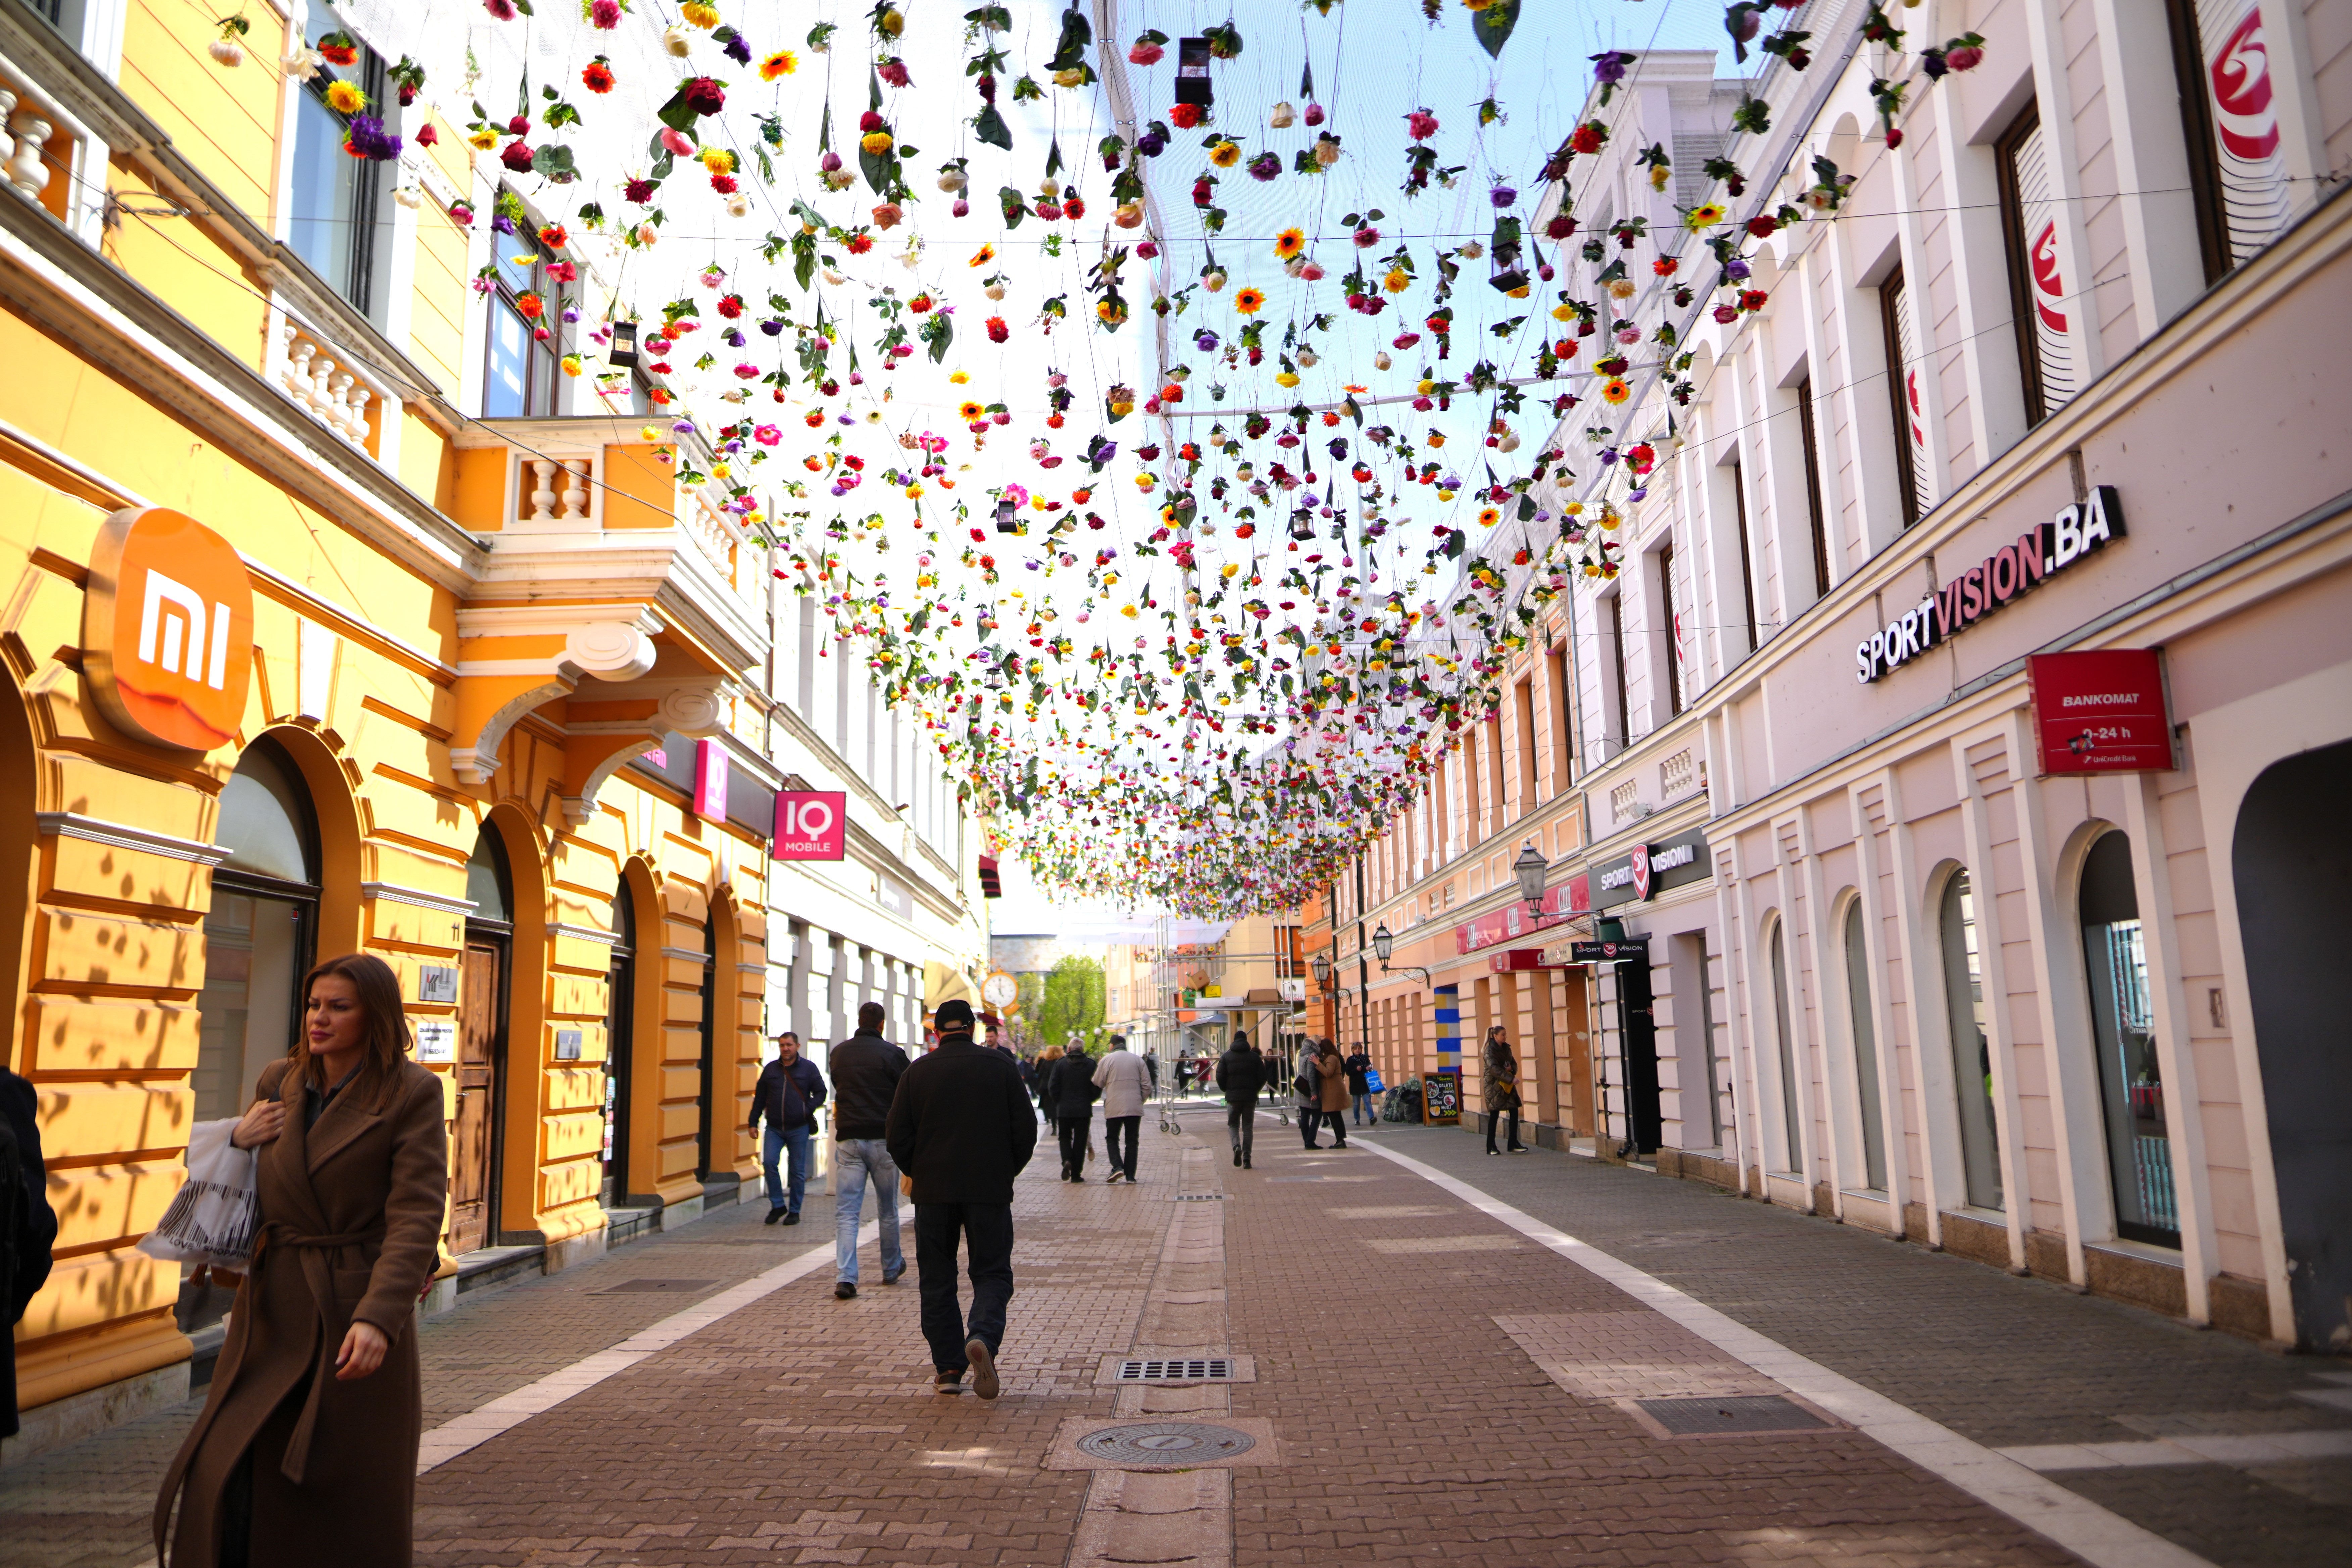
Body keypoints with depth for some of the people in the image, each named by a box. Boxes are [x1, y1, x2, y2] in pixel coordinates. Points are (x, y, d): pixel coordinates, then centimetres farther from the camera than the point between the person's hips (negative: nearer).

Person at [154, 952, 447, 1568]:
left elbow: (416, 1216, -16)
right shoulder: (278, 1081, 8)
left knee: (354, 1504, 4)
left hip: (356, 1315, -5)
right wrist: (236, 1138, 0)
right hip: (273, 1309, 5)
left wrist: (378, 1317, -28)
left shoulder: (412, 1094, -8)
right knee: (228, 1483, -1)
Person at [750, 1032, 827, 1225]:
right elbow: (760, 1098, 12)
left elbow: (821, 1093, 2)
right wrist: (754, 1123, 7)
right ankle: (778, 1205, 3)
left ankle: (794, 1211, 14)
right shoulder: (770, 1069, 8)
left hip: (799, 1129, -2)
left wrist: (808, 1109, -13)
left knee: (798, 1171, 2)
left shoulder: (809, 1068, 1)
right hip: (774, 1128, 2)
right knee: (769, 1162, -13)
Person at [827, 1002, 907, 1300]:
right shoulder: (892, 1053, -7)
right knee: (888, 1209, 13)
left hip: (847, 1139, 2)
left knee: (846, 1212, 1)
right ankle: (892, 1269, 28)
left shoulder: (838, 1053, 6)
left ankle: (845, 1276, -13)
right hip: (883, 1139, -2)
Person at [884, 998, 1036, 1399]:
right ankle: (983, 1338, -20)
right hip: (990, 1189, -1)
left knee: (937, 1280, 11)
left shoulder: (917, 1072, 0)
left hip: (933, 1190, 1)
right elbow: (1026, 1131, -1)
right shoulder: (1001, 1067, 0)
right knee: (992, 1273, 6)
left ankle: (947, 1368, 11)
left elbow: (897, 1137, 0)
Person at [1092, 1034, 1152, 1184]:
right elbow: (1147, 1086, 5)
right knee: (1132, 1140, 10)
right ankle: (1130, 1176, 5)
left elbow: (1098, 1083, 4)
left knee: (1112, 1138, 12)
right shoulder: (1138, 1060, 6)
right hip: (1135, 1108, 2)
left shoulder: (1107, 1059, -2)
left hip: (1114, 1107, -2)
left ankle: (1117, 1166, -10)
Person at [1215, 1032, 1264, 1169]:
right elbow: (1263, 1077, 0)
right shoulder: (1255, 1057, 3)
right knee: (1248, 1127, 7)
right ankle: (1247, 1159, 1)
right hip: (1251, 1097, 1)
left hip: (1233, 1097, -1)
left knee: (1233, 1125, 11)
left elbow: (1220, 1077, -5)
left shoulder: (1226, 1057, 1)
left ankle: (1237, 1146, -17)